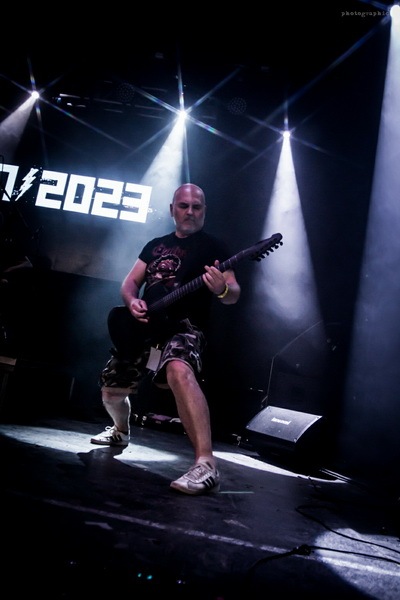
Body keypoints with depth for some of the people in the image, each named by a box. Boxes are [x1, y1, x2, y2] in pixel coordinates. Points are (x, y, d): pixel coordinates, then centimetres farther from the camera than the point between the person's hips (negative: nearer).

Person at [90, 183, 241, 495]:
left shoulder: (214, 246, 2)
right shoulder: (155, 245, 17)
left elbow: (234, 294, -6)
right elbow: (130, 282, 17)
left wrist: (222, 289, -31)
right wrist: (132, 301, -7)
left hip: (184, 328, -6)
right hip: (143, 329, 6)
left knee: (179, 370, -39)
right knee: (111, 391, 13)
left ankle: (207, 464, -43)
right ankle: (121, 431, 48)